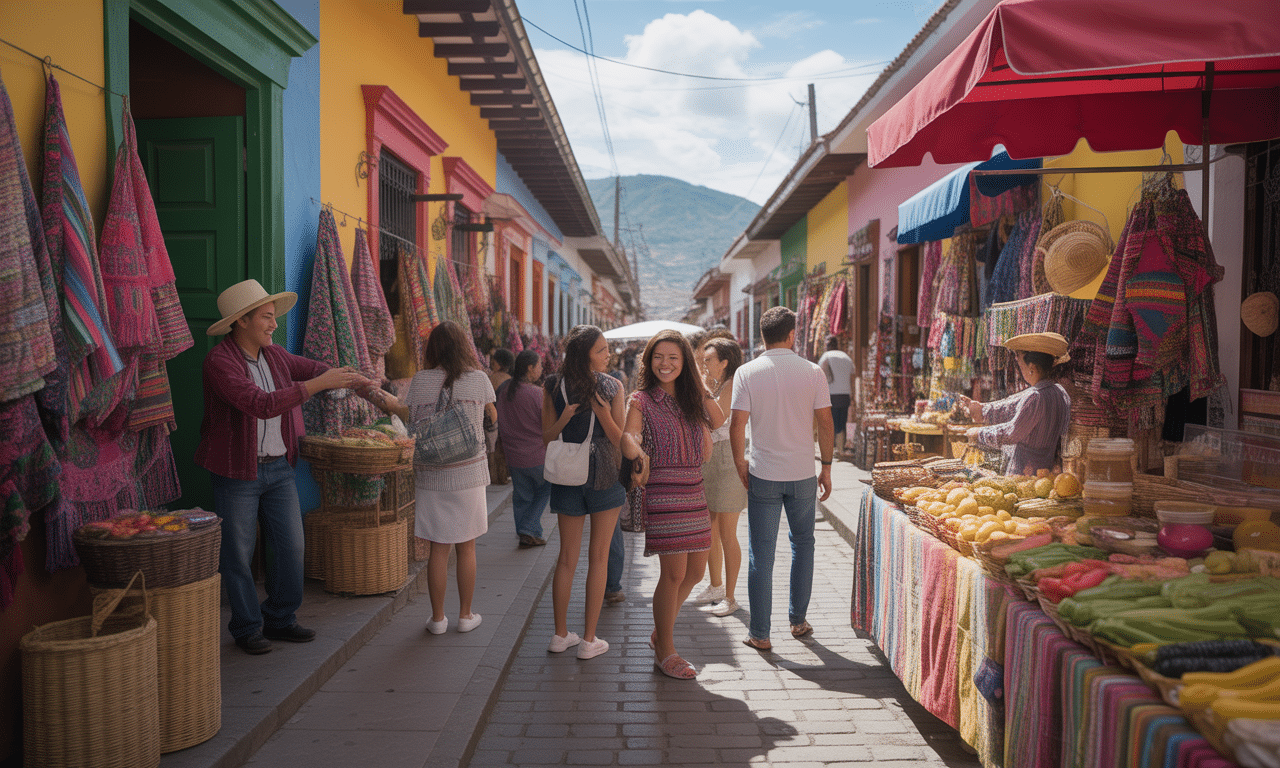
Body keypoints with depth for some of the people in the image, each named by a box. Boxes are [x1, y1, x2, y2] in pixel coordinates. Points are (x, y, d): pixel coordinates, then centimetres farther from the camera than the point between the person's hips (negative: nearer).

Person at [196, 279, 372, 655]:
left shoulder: (273, 354, 5)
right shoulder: (219, 360, -18)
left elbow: (313, 368, 19)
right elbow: (261, 404, -29)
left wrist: (355, 380, 1)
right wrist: (321, 383, -30)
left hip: (279, 467, 6)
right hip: (236, 472, -6)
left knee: (291, 546, 7)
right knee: (239, 554, 5)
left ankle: (280, 619, 23)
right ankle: (247, 627, 21)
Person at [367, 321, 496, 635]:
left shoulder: (421, 380, -5)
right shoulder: (479, 379, -2)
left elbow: (410, 417, -7)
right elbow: (492, 416, 13)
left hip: (431, 476, 0)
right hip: (469, 473, 0)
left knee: (438, 548, 8)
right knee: (466, 548, 10)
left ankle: (438, 618, 17)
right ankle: (465, 615, 19)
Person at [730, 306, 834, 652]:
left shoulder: (747, 373, -7)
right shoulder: (813, 372, -3)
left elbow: (737, 425, -9)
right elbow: (825, 423, -2)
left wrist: (741, 465, 3)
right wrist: (826, 467, 8)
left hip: (763, 475, -1)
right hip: (803, 474, 2)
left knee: (761, 554, 5)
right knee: (802, 544, 20)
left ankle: (759, 633, 10)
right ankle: (798, 620, 28)